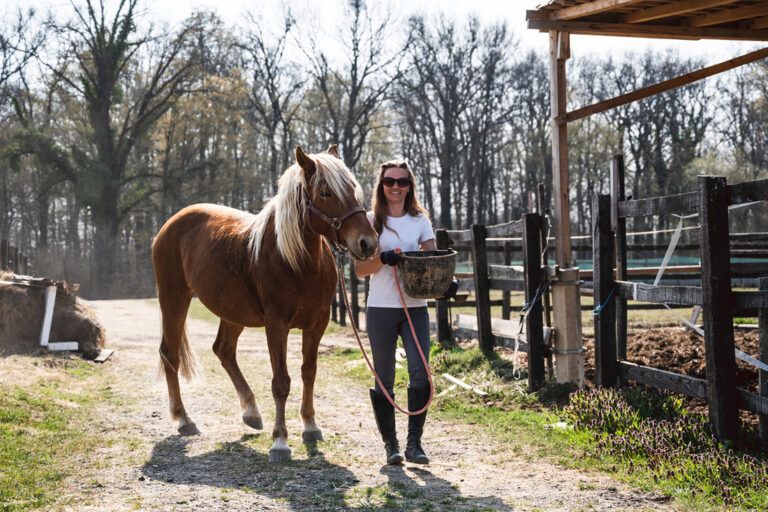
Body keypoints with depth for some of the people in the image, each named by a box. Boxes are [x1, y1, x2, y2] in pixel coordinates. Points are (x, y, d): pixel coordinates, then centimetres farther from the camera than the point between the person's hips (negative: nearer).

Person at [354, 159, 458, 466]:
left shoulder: (420, 221, 9)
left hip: (415, 307, 1)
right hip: (381, 309, -1)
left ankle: (414, 443, 0)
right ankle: (390, 444, 14)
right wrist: (384, 258, -21)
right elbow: (360, 269, -2)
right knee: (384, 379, 3)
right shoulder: (371, 221, 3)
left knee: (420, 373, -10)